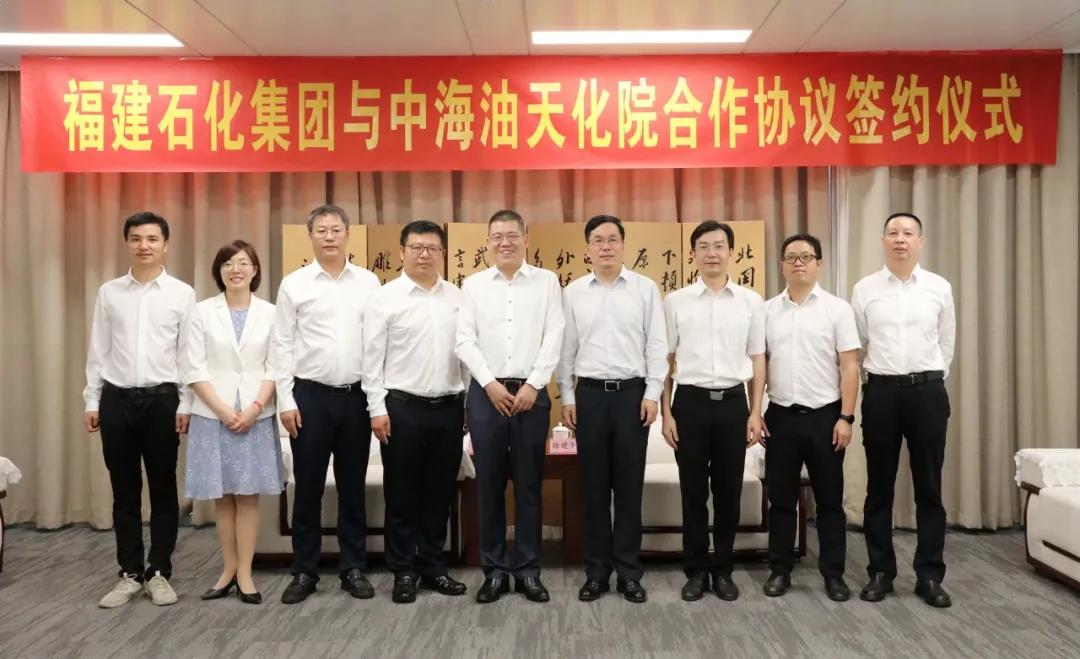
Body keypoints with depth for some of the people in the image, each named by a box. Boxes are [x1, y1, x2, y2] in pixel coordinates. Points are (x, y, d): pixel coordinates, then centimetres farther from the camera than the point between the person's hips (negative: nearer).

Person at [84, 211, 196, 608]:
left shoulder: (182, 294, 0)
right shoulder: (109, 292, 6)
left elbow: (189, 353, -1)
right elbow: (98, 351, 8)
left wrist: (185, 404, -5)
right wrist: (92, 401, 4)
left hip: (162, 399, -2)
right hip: (117, 399, 2)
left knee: (163, 489, 7)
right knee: (124, 491, 9)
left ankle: (159, 573, 18)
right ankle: (130, 574, 20)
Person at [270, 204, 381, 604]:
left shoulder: (369, 283, 4)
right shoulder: (294, 284, 1)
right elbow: (282, 345, 1)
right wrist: (286, 400, -4)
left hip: (357, 395, 1)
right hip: (310, 395, -1)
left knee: (353, 486, 10)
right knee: (308, 487, 7)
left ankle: (354, 569, 21)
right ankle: (304, 571, 19)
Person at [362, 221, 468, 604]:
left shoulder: (456, 297, 7)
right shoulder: (385, 298, -2)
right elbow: (372, 358, -4)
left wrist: (471, 403, 5)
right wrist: (377, 408, -8)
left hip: (449, 407, 3)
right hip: (402, 406, -3)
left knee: (440, 492, 11)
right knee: (402, 494, 6)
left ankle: (433, 567, 25)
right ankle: (404, 572, 19)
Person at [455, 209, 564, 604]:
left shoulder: (546, 281, 4)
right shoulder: (474, 284, 7)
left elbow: (554, 338, -2)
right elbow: (465, 341, 1)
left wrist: (533, 385, -10)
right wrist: (490, 384, -9)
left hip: (531, 393, -1)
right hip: (486, 392, 1)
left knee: (528, 484, 5)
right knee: (489, 484, 5)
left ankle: (527, 569, 15)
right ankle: (494, 569, 16)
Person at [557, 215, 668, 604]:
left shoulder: (645, 288, 2)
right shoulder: (573, 292, 5)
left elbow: (657, 345, 0)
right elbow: (565, 348, 6)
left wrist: (652, 394, -6)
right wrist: (566, 397, 2)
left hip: (632, 393, -1)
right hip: (589, 394, 1)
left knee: (629, 485, 5)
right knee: (594, 486, 7)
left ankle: (629, 572, 16)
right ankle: (596, 570, 17)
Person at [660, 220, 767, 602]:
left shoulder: (751, 301, 5)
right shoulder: (675, 301, 2)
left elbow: (757, 359, 7)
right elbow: (666, 359, 3)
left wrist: (755, 413, 2)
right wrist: (666, 413, -2)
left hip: (733, 402, 1)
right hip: (690, 402, -1)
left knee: (728, 492, 9)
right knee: (693, 492, 7)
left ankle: (722, 570, 23)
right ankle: (696, 570, 19)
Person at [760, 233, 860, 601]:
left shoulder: (837, 308, -1)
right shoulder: (768, 311, 6)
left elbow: (849, 366, -5)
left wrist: (846, 417, -10)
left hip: (825, 416, -2)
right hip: (781, 416, 2)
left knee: (829, 499, 7)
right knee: (781, 498, 8)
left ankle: (833, 573, 18)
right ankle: (780, 570, 20)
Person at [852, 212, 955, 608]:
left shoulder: (939, 288, 4)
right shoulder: (865, 289, 2)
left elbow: (946, 343, 12)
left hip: (927, 391, 0)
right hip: (881, 392, 0)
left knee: (929, 487, 5)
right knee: (879, 487, 7)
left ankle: (929, 575, 16)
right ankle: (880, 571, 18)